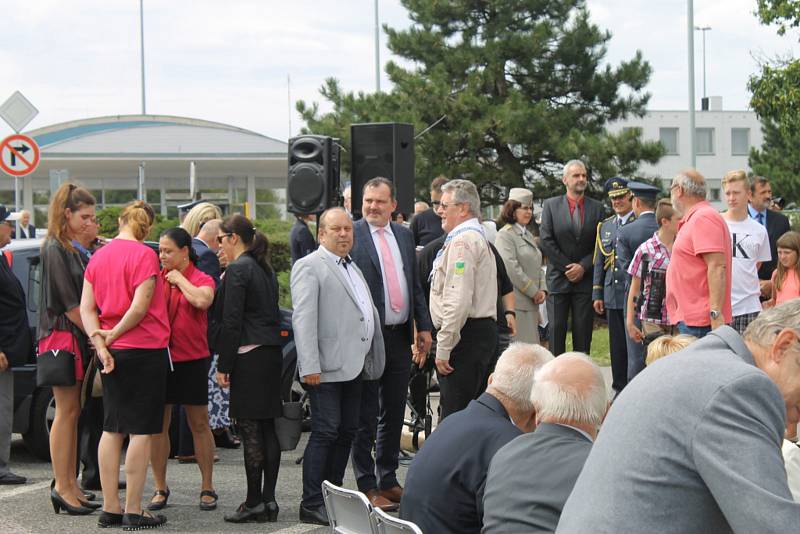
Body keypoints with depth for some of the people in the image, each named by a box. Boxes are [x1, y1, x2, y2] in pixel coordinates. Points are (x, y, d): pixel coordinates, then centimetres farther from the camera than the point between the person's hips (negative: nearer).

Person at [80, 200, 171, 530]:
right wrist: (113, 335, -6)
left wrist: (100, 342, -5)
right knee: (141, 431, -2)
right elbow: (140, 307, -18)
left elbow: (86, 307, 3)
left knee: (112, 429, 11)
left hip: (113, 354, 7)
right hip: (145, 351, -6)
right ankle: (133, 512, -2)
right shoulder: (144, 255, -11)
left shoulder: (98, 257, 8)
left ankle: (110, 509, 12)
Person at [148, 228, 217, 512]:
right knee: (157, 425, 4)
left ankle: (207, 489, 15)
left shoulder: (202, 279, -2)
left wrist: (180, 279, -13)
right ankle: (160, 489, 14)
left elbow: (202, 300, -24)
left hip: (192, 359, -3)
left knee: (199, 425, 6)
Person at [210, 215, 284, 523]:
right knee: (267, 427, 8)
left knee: (250, 429, -6)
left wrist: (224, 365, -10)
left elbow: (231, 321, -13)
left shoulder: (237, 269, -9)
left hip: (249, 357, -9)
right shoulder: (265, 269, 17)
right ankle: (268, 500, 9)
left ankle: (254, 503, -5)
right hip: (272, 353, 9)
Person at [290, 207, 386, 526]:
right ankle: (311, 505, -5)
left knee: (348, 432, 9)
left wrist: (371, 360, 17)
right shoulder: (309, 267, -6)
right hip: (327, 368, -8)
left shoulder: (353, 268, 21)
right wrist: (310, 366, -20)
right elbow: (303, 318, -13)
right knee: (326, 432, -9)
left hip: (354, 366, 8)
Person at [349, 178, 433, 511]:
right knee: (366, 417, 1)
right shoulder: (351, 236, -7)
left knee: (394, 413, 14)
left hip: (400, 336, 6)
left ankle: (388, 479, 25)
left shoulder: (404, 236, 12)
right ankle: (367, 486, 7)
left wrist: (423, 327, 11)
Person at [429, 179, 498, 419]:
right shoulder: (477, 237, 22)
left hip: (466, 336, -11)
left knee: (454, 416, -13)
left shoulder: (462, 241, -13)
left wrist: (443, 348, -19)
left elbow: (458, 301, -21)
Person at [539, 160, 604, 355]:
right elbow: (546, 242, -3)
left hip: (586, 279, 1)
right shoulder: (551, 205, 4)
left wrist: (583, 267, -9)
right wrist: (568, 267, -8)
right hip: (558, 278, -1)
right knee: (556, 329, -3)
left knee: (583, 332, 1)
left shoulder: (596, 208, 7)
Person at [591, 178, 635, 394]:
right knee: (617, 344, 8)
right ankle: (620, 387, 15)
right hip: (613, 295, 5)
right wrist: (597, 294, 13)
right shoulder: (605, 226, 16)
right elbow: (599, 262, 18)